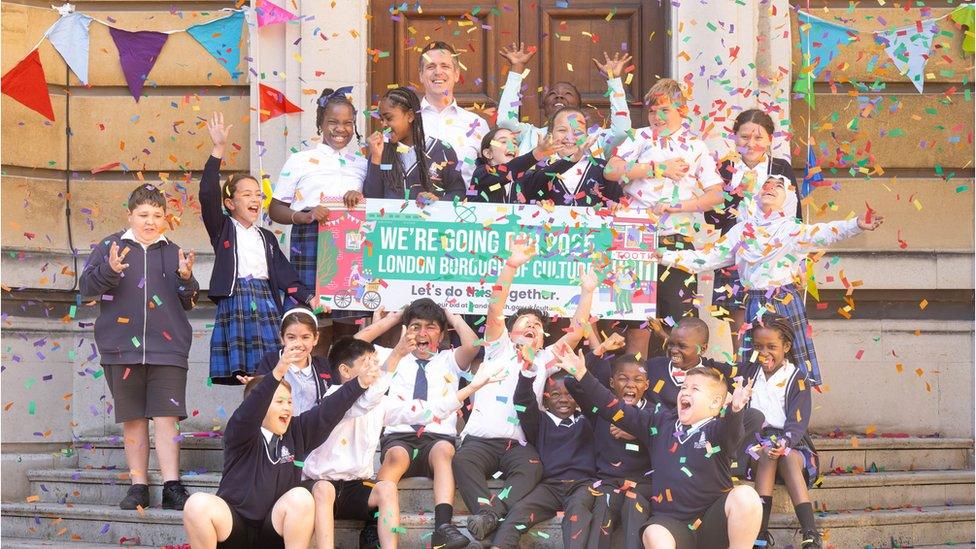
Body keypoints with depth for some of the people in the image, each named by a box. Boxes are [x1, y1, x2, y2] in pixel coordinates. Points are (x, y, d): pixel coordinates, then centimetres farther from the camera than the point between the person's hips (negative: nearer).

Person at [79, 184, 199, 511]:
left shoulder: (173, 253, 12)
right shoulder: (110, 247, 8)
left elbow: (189, 302, 13)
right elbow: (87, 286, 1)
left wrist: (186, 279, -7)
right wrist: (110, 270, -18)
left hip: (168, 349, 0)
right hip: (122, 349, 0)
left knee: (166, 417, -7)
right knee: (133, 420, 6)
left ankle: (172, 488, -9)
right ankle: (138, 487, 12)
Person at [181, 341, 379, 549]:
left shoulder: (296, 432, 7)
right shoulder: (239, 433, -6)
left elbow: (328, 412, -4)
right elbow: (250, 411, -27)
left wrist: (360, 383, -19)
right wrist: (278, 373, -43)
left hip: (273, 530, 3)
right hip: (232, 526, -3)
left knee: (300, 497, -26)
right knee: (197, 504, -31)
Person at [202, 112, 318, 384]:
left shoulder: (266, 237, 21)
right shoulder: (223, 229, 7)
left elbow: (284, 273, 15)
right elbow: (208, 195, -9)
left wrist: (308, 296, -2)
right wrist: (218, 149, -15)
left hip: (267, 303, 4)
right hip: (235, 301, -4)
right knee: (240, 373, -10)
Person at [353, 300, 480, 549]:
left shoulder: (449, 360, 23)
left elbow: (471, 346, 1)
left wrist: (456, 320, 17)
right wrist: (390, 320, 22)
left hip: (439, 437, 0)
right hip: (399, 437, 0)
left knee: (443, 451, -37)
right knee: (396, 456, -36)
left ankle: (443, 526, -54)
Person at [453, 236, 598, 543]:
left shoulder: (544, 360, 27)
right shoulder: (499, 350, 19)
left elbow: (575, 333, 17)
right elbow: (495, 311, 4)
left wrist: (587, 293, 8)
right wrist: (511, 266, -8)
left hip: (519, 444, 1)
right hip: (481, 439, -1)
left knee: (531, 470, -33)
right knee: (463, 461, -35)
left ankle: (489, 517, -51)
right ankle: (489, 514, -53)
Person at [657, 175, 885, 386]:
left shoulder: (792, 228, 1)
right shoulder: (742, 230, 13)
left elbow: (823, 234, -17)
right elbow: (708, 258, 14)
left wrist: (856, 224, -36)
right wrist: (666, 257, 10)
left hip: (786, 302, -3)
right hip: (755, 304, 3)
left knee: (791, 356, -7)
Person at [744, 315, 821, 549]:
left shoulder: (796, 379, 3)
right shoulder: (750, 374, 12)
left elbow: (797, 422, -7)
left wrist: (783, 443, -28)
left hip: (791, 443, -2)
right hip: (756, 441, 2)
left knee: (790, 459, -35)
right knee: (766, 455, -33)